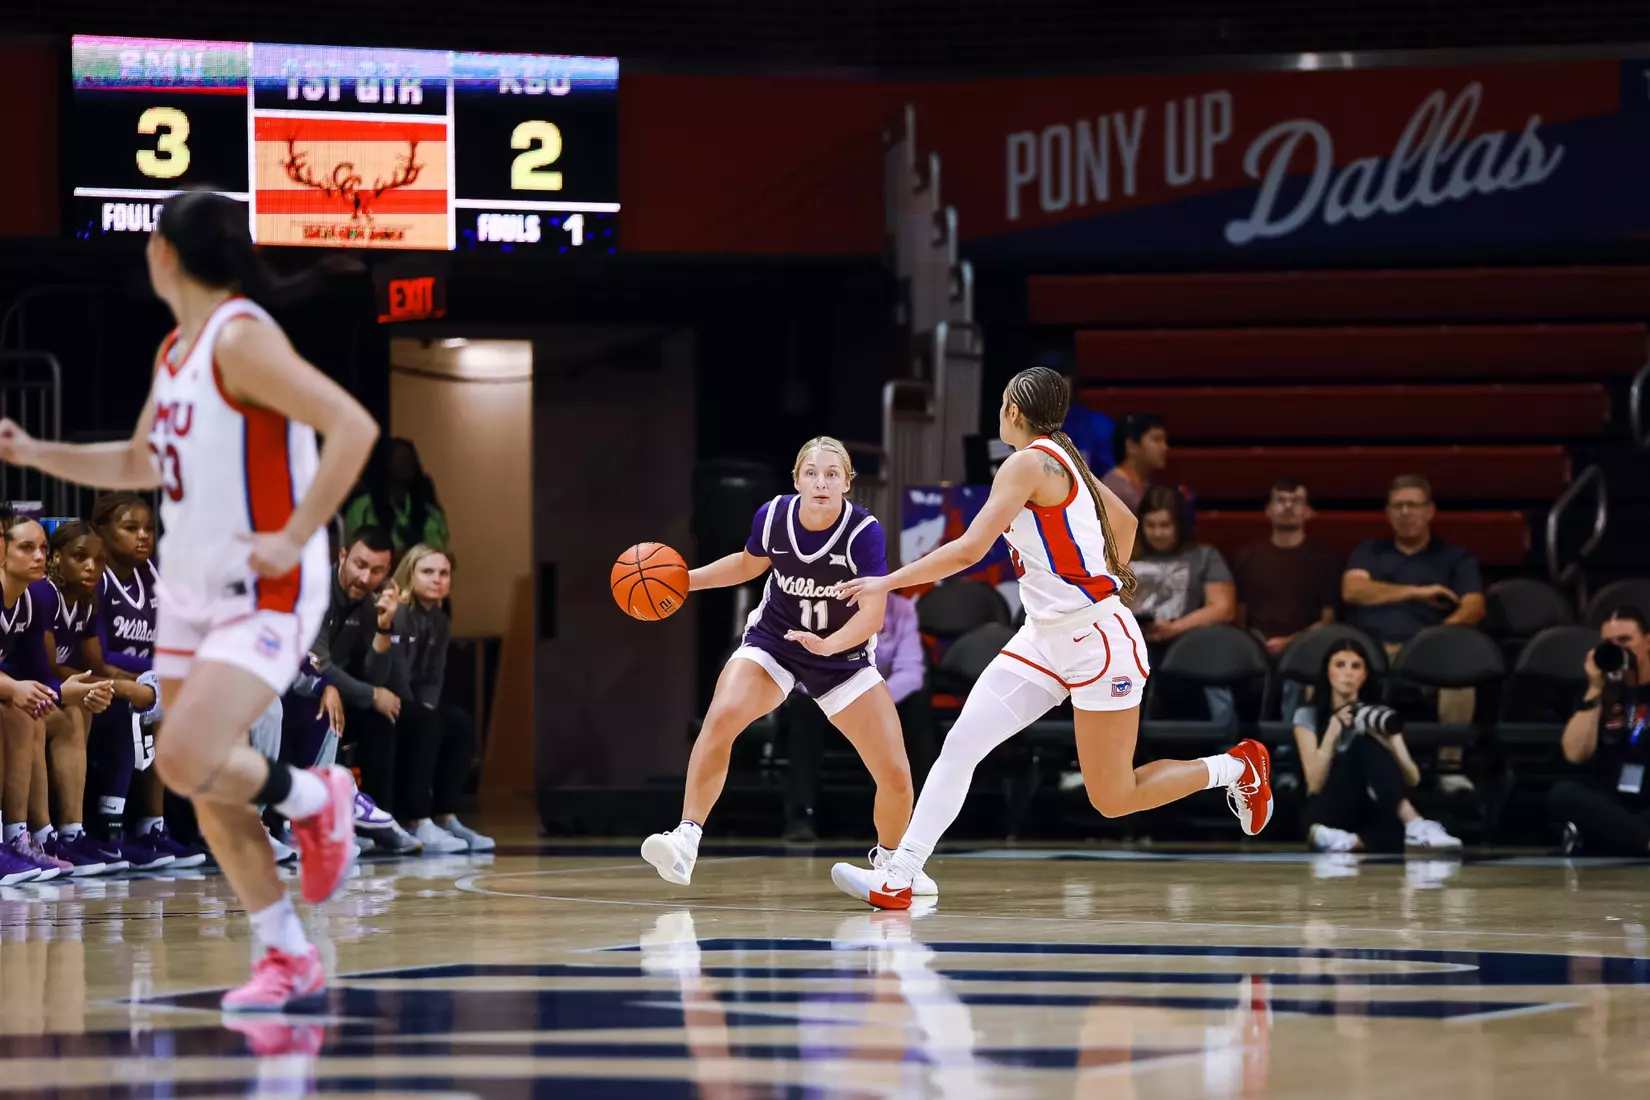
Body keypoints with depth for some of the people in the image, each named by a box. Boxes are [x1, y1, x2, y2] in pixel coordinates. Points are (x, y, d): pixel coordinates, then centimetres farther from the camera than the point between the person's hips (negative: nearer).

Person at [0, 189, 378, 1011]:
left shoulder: (242, 340, -16)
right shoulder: (176, 351, 11)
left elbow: (353, 427, -25)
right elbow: (140, 464, 26)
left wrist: (295, 538, -24)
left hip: (264, 596, -9)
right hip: (192, 593, 9)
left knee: (186, 763, -23)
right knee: (210, 793, 7)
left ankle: (315, 799, 4)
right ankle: (289, 958, 17)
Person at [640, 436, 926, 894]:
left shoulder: (865, 532, -23)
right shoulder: (773, 517, -14)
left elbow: (873, 614, -31)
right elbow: (749, 564, 10)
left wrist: (829, 645, -48)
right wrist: (686, 579, 0)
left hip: (844, 655, -1)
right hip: (772, 642, 1)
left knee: (896, 776, -8)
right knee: (722, 717, -30)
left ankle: (889, 860, 23)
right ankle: (685, 842, -29)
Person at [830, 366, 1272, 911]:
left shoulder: (1028, 463, -17)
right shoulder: (1061, 459, 10)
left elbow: (968, 550, -22)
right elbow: (1125, 522, 25)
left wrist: (886, 582, -14)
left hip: (1097, 641, -9)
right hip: (1045, 638, 9)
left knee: (1113, 800, -1)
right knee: (959, 745, -2)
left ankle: (1238, 767, 18)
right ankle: (896, 880, -5)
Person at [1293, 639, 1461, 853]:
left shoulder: (1375, 717, 11)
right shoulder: (1308, 716, 4)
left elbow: (1413, 779, 1)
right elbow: (1315, 785, -7)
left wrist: (1387, 743, -18)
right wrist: (1332, 734, -18)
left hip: (1371, 815, 2)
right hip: (1330, 813, -2)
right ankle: (1415, 825, -49)